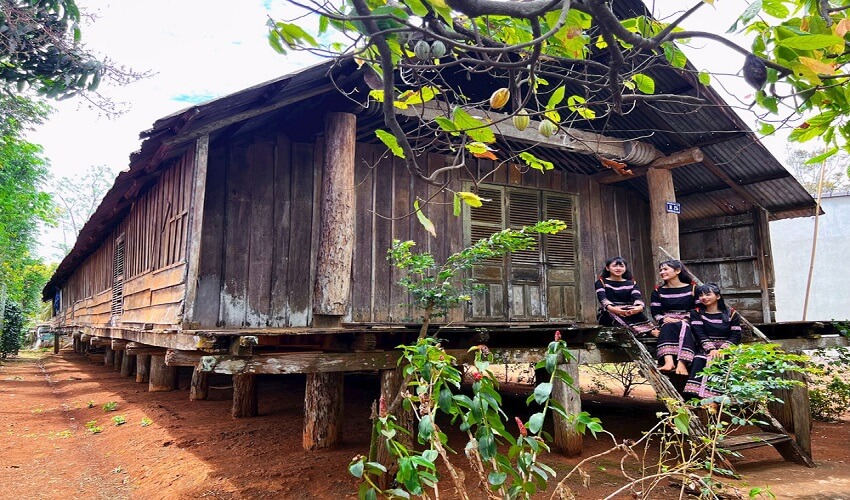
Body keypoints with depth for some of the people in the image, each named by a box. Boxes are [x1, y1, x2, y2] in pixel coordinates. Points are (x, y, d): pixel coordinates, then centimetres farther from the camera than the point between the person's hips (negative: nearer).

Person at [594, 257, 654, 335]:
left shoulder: (631, 283, 17)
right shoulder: (601, 282, 8)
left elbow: (637, 297, -5)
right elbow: (602, 299, -13)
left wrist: (640, 307, -33)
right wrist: (611, 308, -38)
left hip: (629, 313, 3)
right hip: (607, 315, -3)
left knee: (638, 314, -32)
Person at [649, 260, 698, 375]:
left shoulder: (692, 289, 11)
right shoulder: (658, 291, 14)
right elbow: (655, 313, 6)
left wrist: (686, 319, -13)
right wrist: (665, 319, -15)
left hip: (687, 323, -1)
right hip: (667, 323, 1)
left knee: (683, 327, -36)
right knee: (667, 327, -35)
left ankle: (681, 364, -52)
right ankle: (669, 362, -55)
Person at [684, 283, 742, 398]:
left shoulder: (731, 314, 11)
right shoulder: (696, 313, 13)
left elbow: (735, 336, 0)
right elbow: (700, 334, -1)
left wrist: (721, 350, -17)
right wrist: (711, 349, -19)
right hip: (705, 349, 1)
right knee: (699, 360, -33)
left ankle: (711, 397, -42)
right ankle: (695, 395, -44)